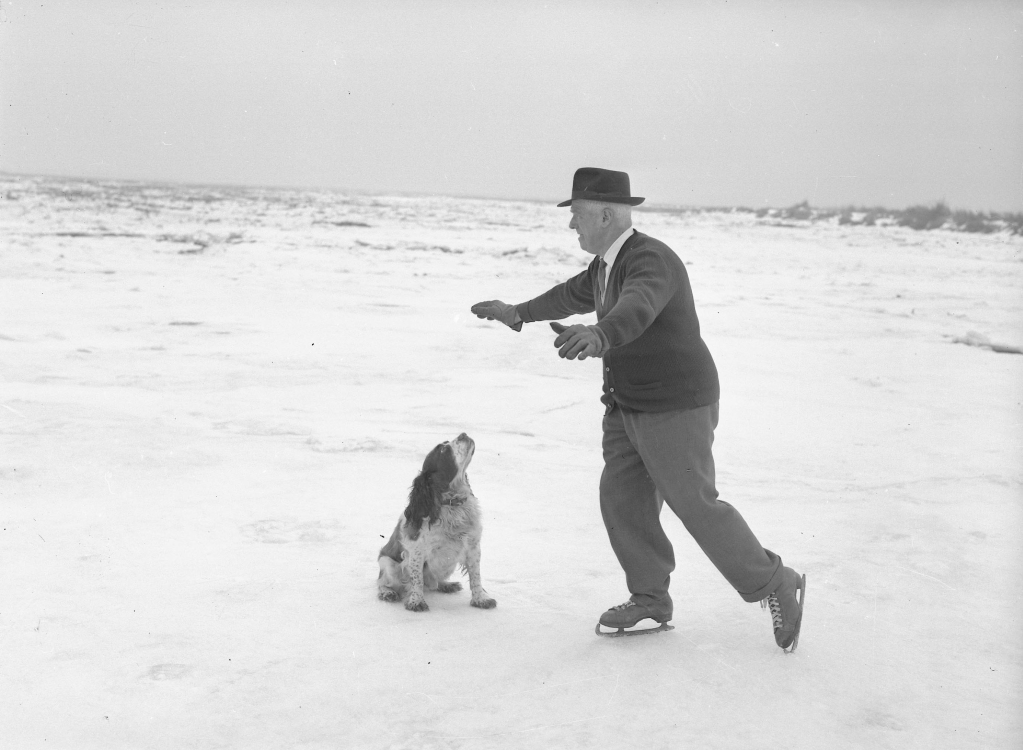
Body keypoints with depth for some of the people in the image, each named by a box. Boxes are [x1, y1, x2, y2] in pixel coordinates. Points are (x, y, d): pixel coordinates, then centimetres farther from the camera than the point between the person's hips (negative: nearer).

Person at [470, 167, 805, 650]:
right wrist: (518, 314, 38)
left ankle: (775, 587, 9)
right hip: (626, 407, 9)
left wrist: (597, 336, -66)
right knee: (621, 498, 6)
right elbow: (573, 295, 29)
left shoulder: (651, 261, -23)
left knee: (696, 506, -6)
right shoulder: (606, 264, 8)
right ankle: (650, 598, 19)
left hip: (674, 409, -9)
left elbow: (636, 309, -46)